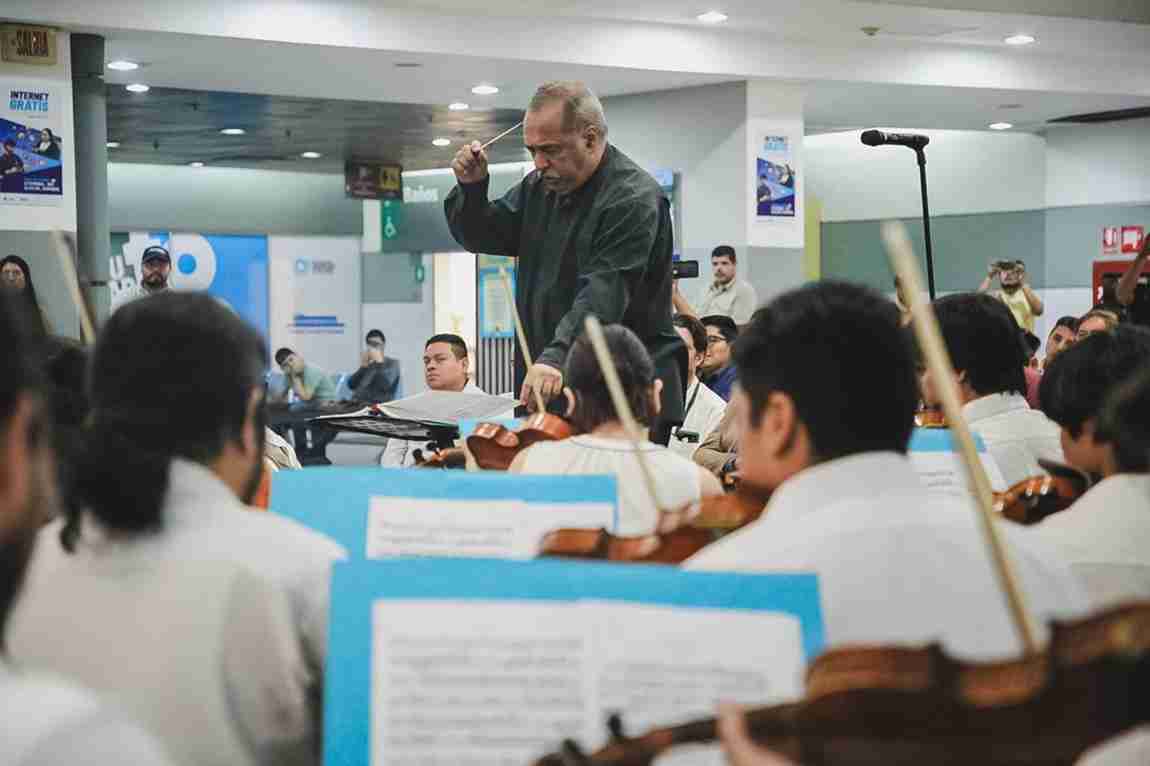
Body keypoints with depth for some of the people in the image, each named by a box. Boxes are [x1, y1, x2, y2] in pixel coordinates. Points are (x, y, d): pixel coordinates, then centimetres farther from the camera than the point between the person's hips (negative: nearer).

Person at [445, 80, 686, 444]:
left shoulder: (634, 200, -15)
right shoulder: (541, 186, 12)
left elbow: (602, 295, -27)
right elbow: (482, 236, 21)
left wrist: (556, 358, -40)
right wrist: (471, 187, 1)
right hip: (550, 391, 7)